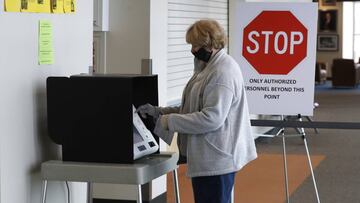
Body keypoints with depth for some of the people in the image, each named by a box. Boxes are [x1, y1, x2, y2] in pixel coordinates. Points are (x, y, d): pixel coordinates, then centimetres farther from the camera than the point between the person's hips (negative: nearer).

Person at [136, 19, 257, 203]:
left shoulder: (223, 72, -17)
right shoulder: (210, 67, 16)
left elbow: (212, 118, -25)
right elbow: (195, 109, 19)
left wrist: (169, 121, -19)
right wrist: (158, 112, 9)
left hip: (216, 160, -10)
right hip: (208, 157, 10)